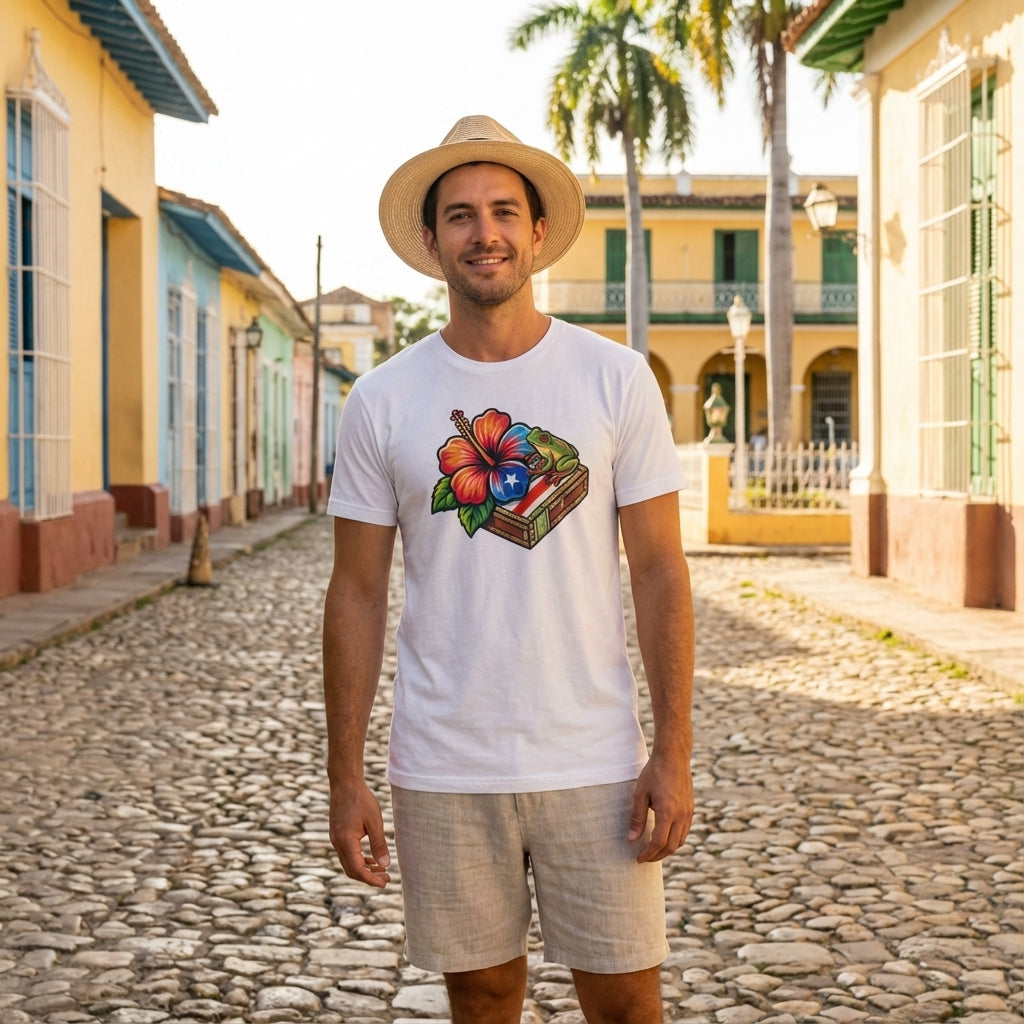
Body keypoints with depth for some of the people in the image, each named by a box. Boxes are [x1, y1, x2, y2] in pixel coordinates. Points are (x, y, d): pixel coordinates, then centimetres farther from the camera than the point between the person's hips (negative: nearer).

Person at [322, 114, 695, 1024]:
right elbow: (358, 594, 3)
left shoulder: (617, 379, -1)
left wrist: (674, 751, -6)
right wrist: (345, 776, 0)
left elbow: (659, 572, -1)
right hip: (443, 770, 1)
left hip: (594, 762, -1)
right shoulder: (382, 401, 1)